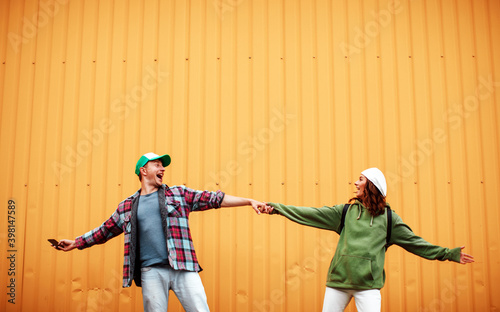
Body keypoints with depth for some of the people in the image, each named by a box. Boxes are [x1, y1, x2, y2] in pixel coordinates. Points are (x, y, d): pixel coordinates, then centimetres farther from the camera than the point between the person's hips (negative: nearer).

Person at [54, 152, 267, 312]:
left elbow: (214, 199, 8)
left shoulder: (178, 194, 13)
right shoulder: (127, 206, 16)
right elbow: (105, 230, 25)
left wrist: (249, 201, 3)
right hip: (151, 271, 1)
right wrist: (76, 243, 25)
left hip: (183, 267, 0)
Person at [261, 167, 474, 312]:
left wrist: (448, 254, 3)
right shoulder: (345, 211, 9)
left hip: (368, 284, -2)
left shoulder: (388, 218, 7)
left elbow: (413, 242, 8)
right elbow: (312, 214, 6)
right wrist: (277, 208, 0)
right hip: (338, 280, 2)